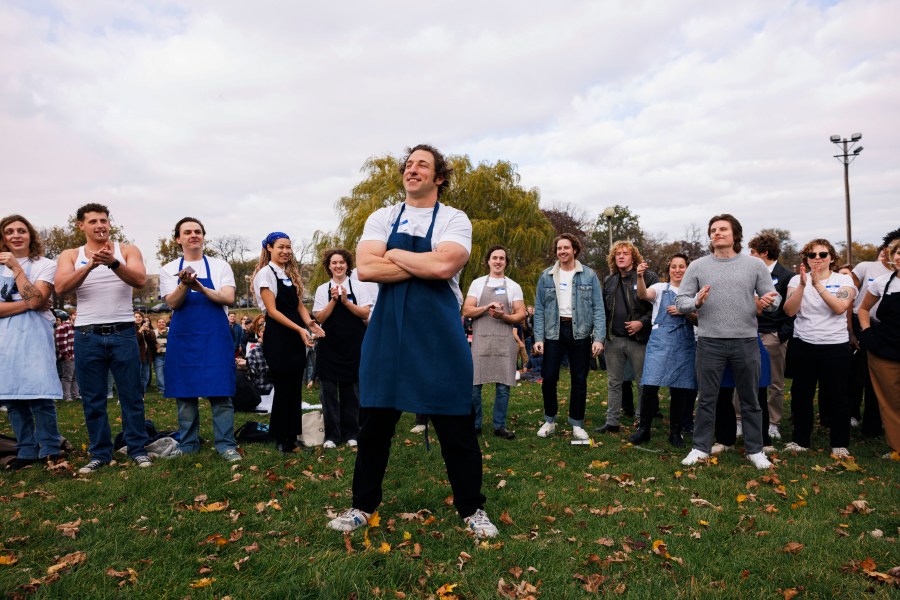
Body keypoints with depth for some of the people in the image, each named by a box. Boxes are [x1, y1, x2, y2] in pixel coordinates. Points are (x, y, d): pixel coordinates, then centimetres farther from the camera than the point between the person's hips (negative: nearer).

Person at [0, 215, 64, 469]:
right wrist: (28, 304, -10)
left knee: (40, 396, -11)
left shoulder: (45, 265, 3)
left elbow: (35, 299, -12)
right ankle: (26, 451, 15)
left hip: (35, 336, -4)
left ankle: (49, 451, 1)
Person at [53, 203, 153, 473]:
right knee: (92, 399, 8)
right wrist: (90, 265, -25)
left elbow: (140, 280, -13)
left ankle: (138, 449, 15)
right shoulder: (70, 255, 7)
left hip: (123, 332, -1)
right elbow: (61, 288, -10)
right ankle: (100, 453, 19)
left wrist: (113, 262, -30)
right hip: (87, 336, 2)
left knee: (131, 395, 4)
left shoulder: (127, 250, 4)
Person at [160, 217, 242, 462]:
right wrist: (184, 285, -24)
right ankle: (188, 444, 18)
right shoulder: (169, 270, 7)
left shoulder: (220, 266, 5)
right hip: (183, 338, 1)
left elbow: (228, 298, -7)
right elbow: (172, 303, -5)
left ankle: (226, 444, 3)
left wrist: (201, 288, -21)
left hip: (216, 337, -1)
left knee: (220, 393, -3)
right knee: (184, 393, 7)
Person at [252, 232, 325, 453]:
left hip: (296, 336, 7)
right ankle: (280, 439, 12)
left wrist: (310, 323, -7)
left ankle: (292, 435, 18)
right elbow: (272, 310, -13)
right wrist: (300, 329, -20)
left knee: (295, 389, 9)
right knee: (283, 389, -1)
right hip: (277, 337, -7)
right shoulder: (266, 273, -7)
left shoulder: (291, 273, 15)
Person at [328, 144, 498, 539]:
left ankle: (471, 509, 21)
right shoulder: (382, 218, 9)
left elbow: (443, 266, -20)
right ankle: (363, 505, 28)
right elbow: (365, 269, -8)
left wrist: (394, 255, -7)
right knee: (374, 420, 10)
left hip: (438, 334, -3)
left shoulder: (453, 220, 0)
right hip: (386, 331, 3)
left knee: (455, 425, 4)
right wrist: (424, 265, -10)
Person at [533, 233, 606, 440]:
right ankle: (549, 421, 20)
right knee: (548, 378, 0)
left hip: (580, 332, 0)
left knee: (579, 380, 6)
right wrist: (538, 338, -5)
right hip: (554, 332, 1)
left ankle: (577, 425, 19)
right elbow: (539, 309, 3)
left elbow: (598, 308, -2)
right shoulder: (546, 276, 4)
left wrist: (599, 338, -10)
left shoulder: (589, 275, 1)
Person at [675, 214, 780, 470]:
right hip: (709, 342, 0)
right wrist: (696, 302, -20)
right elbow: (680, 301, 1)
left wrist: (770, 302, -18)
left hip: (746, 342, 1)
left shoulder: (755, 265, 4)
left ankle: (755, 450, 25)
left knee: (750, 400, 12)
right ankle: (700, 448, 19)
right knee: (706, 399, 8)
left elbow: (774, 298, 4)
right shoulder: (697, 266, 3)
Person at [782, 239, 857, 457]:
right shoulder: (797, 280, 2)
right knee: (801, 394, 10)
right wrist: (802, 285, -21)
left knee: (836, 396, 5)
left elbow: (840, 308, -18)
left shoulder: (844, 280, -1)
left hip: (835, 346, -2)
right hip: (803, 345, 2)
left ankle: (839, 443, 20)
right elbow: (789, 311, -11)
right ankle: (800, 440, 23)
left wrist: (818, 284, -25)